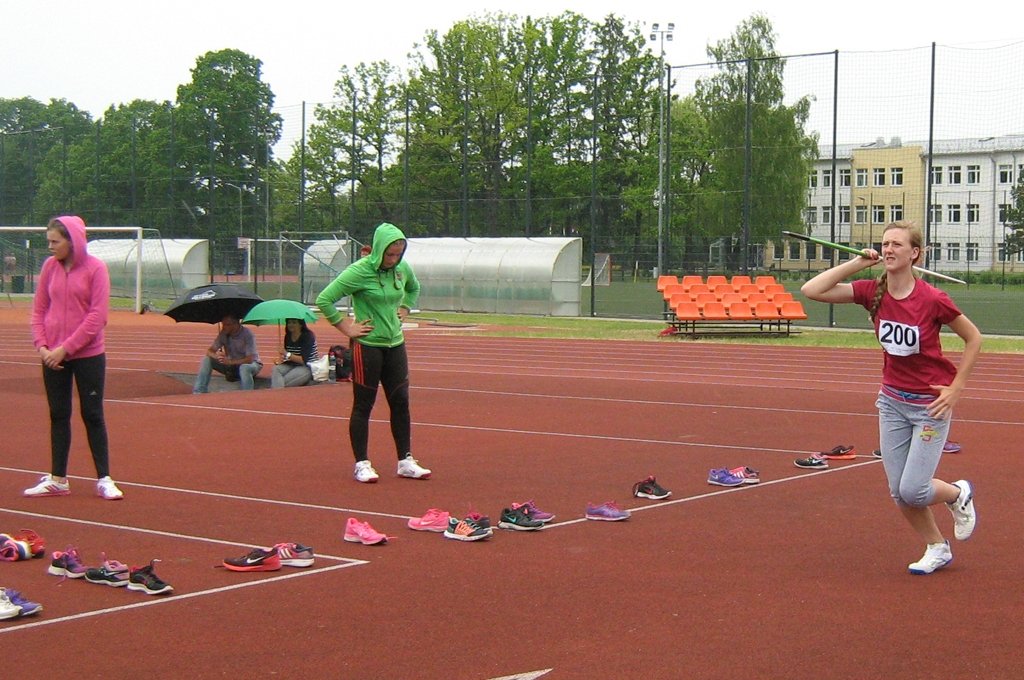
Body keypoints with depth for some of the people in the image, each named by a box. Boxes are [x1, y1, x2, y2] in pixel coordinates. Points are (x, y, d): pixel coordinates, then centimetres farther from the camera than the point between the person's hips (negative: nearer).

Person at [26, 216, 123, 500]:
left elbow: (97, 316, -13)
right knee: (58, 415, 9)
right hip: (53, 356, 4)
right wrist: (42, 345, -7)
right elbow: (39, 309, 8)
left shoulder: (95, 268, -8)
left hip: (88, 355, -4)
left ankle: (104, 480, 9)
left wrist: (65, 348, -15)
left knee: (92, 415, 2)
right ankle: (57, 479, 15)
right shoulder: (49, 266, 4)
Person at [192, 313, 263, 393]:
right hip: (232, 365, 5)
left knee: (244, 368, -42)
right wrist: (216, 356, -33)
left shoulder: (247, 335, -25)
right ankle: (199, 392, -15)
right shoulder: (223, 334, -9)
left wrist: (230, 362, -43)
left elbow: (250, 359, -30)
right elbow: (209, 351, -8)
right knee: (207, 360, -14)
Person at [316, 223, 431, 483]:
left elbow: (414, 289, 28)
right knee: (363, 406, 2)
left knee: (401, 403, 7)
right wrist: (345, 327, -14)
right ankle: (362, 464, 9)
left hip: (395, 344, 6)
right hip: (367, 346, -6)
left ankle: (406, 461, 15)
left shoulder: (402, 268, 3)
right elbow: (323, 300, -17)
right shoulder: (359, 271, -16)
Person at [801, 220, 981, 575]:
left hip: (931, 404, -5)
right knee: (899, 492, 6)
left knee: (912, 491, -9)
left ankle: (958, 494, 25)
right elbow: (812, 290, -14)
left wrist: (956, 388, -9)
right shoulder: (872, 292, -8)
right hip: (892, 402, 5)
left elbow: (973, 338, -5)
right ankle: (937, 549, 29)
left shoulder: (933, 300, -19)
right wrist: (858, 263, -16)